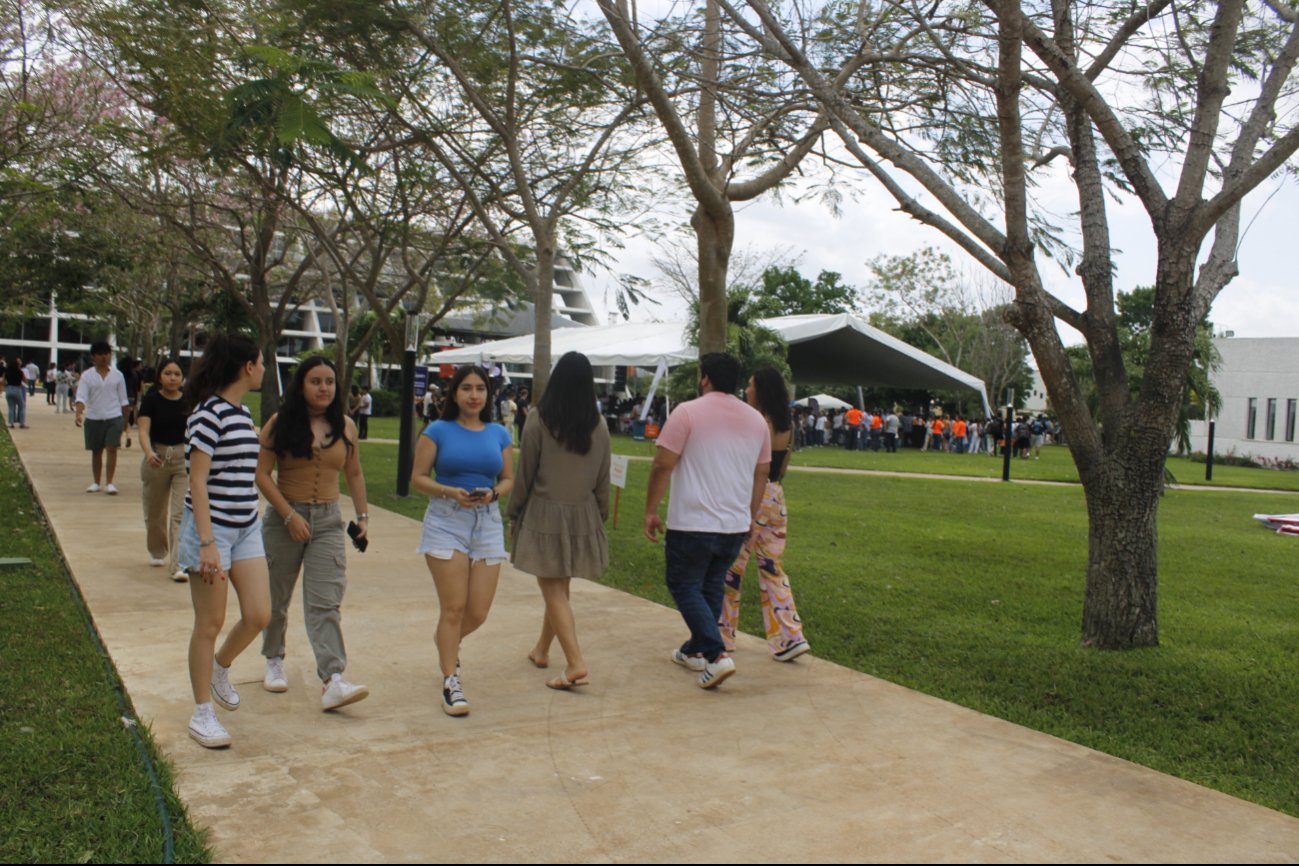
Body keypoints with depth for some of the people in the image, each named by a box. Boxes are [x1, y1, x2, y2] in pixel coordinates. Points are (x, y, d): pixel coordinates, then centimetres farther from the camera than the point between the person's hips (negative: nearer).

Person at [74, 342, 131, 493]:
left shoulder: (117, 375, 4)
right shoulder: (87, 376, 1)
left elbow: (123, 400, 9)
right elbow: (81, 397, -10)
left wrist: (125, 420, 8)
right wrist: (79, 414, -27)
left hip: (114, 418, -1)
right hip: (93, 419, 1)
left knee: (112, 449, -10)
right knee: (96, 451, 10)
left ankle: (109, 483, -7)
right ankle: (96, 483, 22)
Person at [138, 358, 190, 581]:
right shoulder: (151, 400, -5)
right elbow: (143, 431, -16)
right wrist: (149, 453, -34)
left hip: (184, 459, 0)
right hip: (156, 458, 0)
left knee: (181, 513, -10)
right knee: (155, 512, 16)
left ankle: (177, 564, -10)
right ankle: (157, 552, 40)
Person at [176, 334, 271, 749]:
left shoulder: (243, 412, 11)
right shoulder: (209, 413, -15)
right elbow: (197, 481, -18)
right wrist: (207, 543, -21)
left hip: (246, 528, 8)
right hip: (211, 527, -8)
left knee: (259, 615, 4)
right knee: (210, 623, 2)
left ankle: (220, 667, 33)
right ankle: (202, 714, 16)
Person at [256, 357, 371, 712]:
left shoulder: (345, 426, 5)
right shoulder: (280, 423, -4)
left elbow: (354, 474, 15)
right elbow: (262, 474, -7)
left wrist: (363, 515, 8)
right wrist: (290, 515, -14)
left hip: (328, 521, 1)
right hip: (283, 518, -1)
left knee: (326, 602, -9)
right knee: (276, 598, 14)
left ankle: (332, 682, -17)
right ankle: (274, 660, 37)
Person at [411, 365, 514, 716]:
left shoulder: (499, 434, 9)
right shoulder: (438, 431, 0)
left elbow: (509, 479, 12)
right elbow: (418, 478, -1)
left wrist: (493, 493, -9)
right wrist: (449, 492, -18)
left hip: (488, 523, 3)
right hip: (446, 521, -3)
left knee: (478, 612, 4)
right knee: (453, 607, -7)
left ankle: (447, 642, 37)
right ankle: (450, 683, 3)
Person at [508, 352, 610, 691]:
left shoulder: (538, 421, -11)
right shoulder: (599, 425, -1)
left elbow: (525, 474, -7)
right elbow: (603, 479, 6)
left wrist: (514, 514, 5)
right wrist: (600, 517, 17)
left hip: (544, 513, -4)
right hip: (583, 515, 5)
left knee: (553, 591, -1)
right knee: (559, 587, 19)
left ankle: (575, 663, -11)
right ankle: (541, 649, 36)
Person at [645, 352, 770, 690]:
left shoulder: (688, 412, -8)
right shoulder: (756, 419, 9)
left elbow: (663, 465, -11)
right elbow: (761, 474, 15)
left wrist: (651, 511, -3)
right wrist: (752, 515, 24)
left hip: (692, 523, -6)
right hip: (736, 524, 6)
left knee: (685, 587, 4)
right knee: (711, 588, 18)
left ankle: (716, 655, -8)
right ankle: (695, 650, 30)